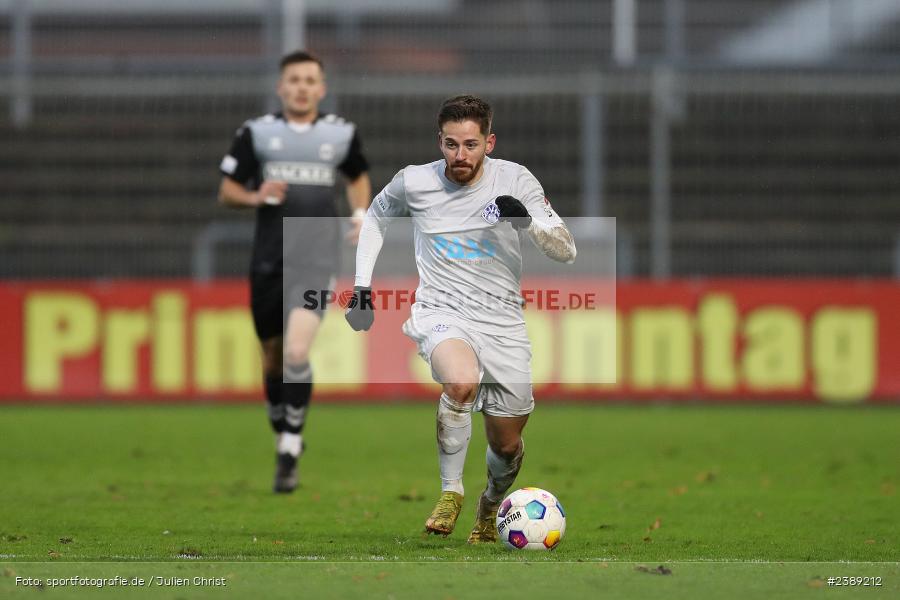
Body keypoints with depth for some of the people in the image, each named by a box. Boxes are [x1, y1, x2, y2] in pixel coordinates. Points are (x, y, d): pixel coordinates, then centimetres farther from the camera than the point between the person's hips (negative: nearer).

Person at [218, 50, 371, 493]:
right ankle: (283, 435, 34)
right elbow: (226, 192, 6)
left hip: (316, 261, -1)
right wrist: (255, 197, -15)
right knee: (272, 358, 11)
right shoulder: (256, 133, 3)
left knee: (296, 353, -18)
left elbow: (358, 176, 26)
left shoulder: (341, 134, 7)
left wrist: (360, 214, 8)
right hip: (268, 260, 2)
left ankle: (289, 453, -12)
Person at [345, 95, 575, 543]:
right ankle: (450, 491, -17)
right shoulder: (414, 182, -3)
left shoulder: (514, 180, -5)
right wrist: (362, 284, 12)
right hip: (441, 314, -2)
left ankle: (491, 505, 44)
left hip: (503, 322, 2)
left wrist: (528, 222, -25)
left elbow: (565, 251, -6)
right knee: (462, 383, -36)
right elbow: (376, 217, 20)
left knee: (507, 445, 8)